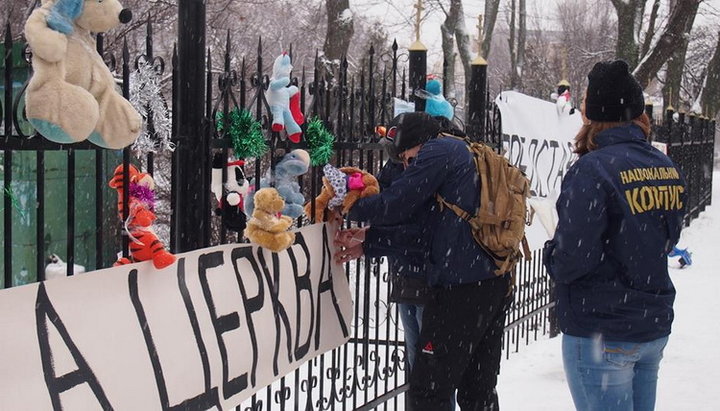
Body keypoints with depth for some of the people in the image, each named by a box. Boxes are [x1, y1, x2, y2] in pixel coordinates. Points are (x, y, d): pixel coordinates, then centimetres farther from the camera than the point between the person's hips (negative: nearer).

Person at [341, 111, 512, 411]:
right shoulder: (470, 155, 23)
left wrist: (349, 205, 7)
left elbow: (395, 205, -10)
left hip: (461, 287, -10)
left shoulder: (437, 152, -5)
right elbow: (420, 226, 20)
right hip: (497, 283, 10)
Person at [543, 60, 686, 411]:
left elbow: (571, 257, -22)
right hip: (655, 326, 7)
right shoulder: (666, 168, 4)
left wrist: (550, 255, -2)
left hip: (601, 335, -7)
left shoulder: (593, 169, -19)